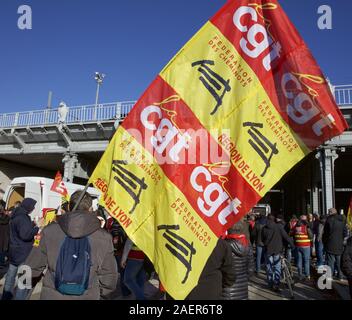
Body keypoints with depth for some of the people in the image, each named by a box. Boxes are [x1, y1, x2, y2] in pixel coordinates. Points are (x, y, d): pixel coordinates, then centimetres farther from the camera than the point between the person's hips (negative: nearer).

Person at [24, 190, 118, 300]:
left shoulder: (49, 231, -10)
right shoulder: (104, 238, -12)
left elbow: (33, 266, 0)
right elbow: (108, 276, -4)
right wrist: (103, 294, 15)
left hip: (51, 295, 1)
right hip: (87, 296, 0)